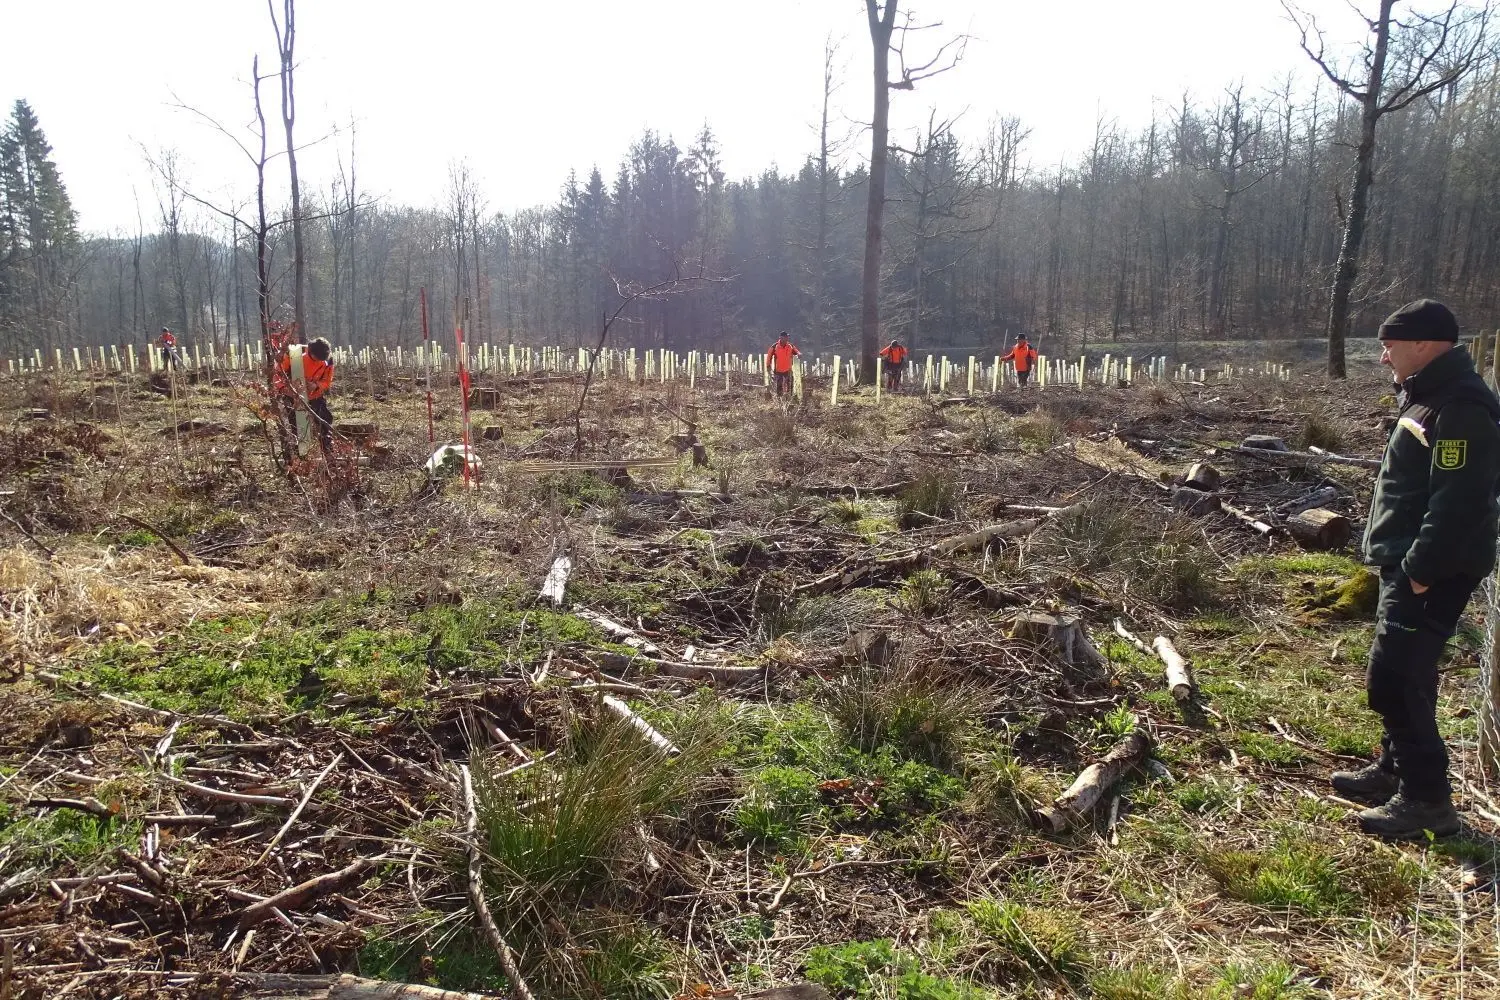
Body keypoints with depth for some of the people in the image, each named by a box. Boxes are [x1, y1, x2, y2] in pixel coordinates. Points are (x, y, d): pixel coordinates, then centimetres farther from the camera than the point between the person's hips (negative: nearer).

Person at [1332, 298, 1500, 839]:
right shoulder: (1430, 397, 14)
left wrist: (1419, 571, -22)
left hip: (1430, 574, -11)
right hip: (1408, 565, 11)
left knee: (1393, 679, -8)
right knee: (1401, 673, 19)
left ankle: (1427, 798, 3)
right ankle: (1395, 767, 33)